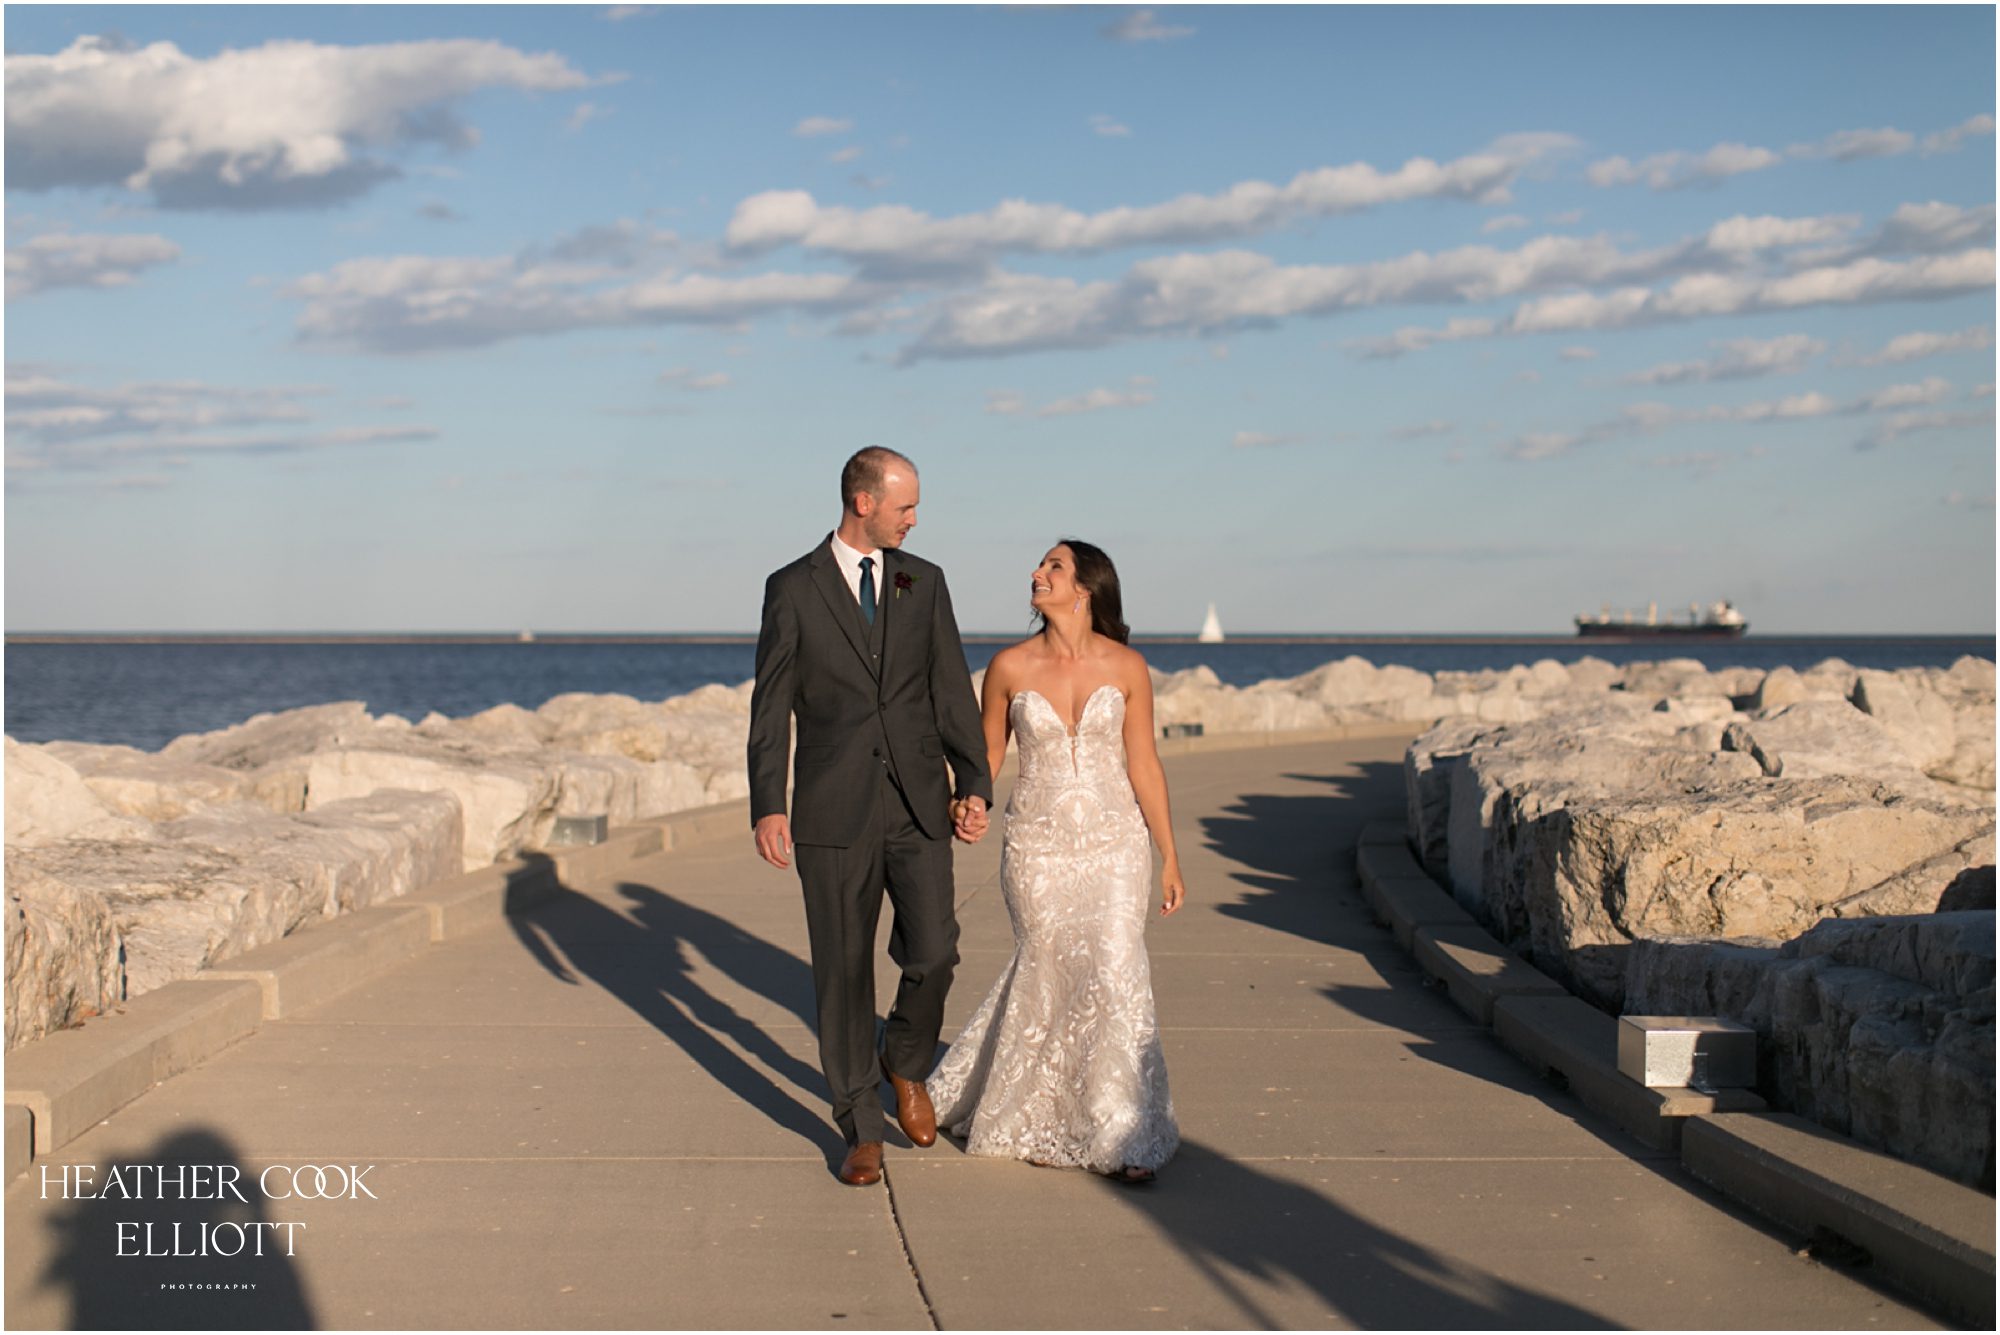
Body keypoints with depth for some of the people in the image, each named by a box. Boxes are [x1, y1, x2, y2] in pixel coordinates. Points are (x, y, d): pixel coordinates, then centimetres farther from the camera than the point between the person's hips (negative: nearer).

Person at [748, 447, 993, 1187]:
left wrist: (974, 786, -2)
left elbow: (951, 690, 7)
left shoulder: (924, 582, 8)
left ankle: (906, 1061, 24)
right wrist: (767, 807, -9)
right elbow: (771, 708, -1)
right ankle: (861, 1130, 16)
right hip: (833, 813, -2)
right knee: (843, 971, 3)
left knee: (933, 952, -8)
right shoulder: (792, 589, 0)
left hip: (919, 806, 2)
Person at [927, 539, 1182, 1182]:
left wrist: (1170, 856, 2)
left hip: (1114, 843, 0)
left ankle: (1121, 1138, 3)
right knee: (1048, 971, 5)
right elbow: (987, 755, 9)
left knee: (1115, 972, -9)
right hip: (1038, 845, 0)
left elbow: (1143, 765, 1)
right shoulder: (1010, 666, -3)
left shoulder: (1126, 667, -3)